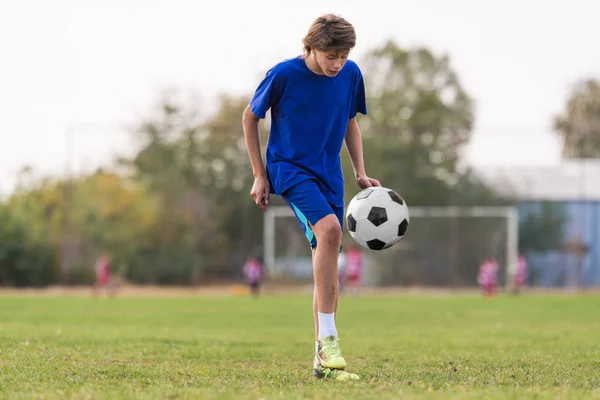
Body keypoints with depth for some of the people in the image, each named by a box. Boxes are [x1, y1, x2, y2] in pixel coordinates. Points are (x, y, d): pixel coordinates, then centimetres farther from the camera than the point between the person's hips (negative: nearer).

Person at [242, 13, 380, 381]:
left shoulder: (351, 74, -1)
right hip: (290, 169, -5)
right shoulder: (284, 74, -14)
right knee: (329, 228, -30)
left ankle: (324, 359, 13)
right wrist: (260, 175, 0)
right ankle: (328, 339, -28)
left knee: (328, 263, 4)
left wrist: (361, 173, 6)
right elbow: (250, 117, 0)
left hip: (329, 174, 5)